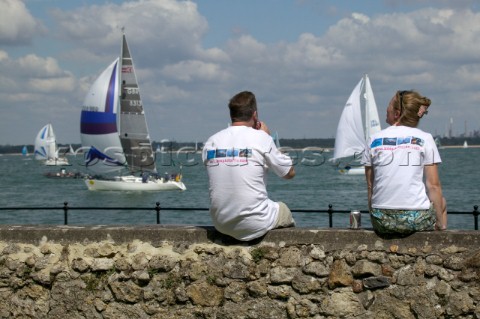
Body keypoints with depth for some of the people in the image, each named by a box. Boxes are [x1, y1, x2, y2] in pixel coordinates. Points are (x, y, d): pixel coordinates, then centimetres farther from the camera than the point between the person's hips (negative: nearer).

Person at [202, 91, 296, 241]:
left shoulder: (211, 142, 1)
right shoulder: (261, 138, -10)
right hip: (254, 226, -5)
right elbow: (290, 173, 2)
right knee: (283, 209, 27)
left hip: (221, 225, 5)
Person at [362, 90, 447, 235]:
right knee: (440, 201, 30)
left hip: (382, 222, 2)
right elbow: (433, 186, -3)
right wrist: (441, 223, 5)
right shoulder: (425, 138, -1)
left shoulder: (375, 140, 4)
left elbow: (370, 186, 6)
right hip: (417, 220, -2)